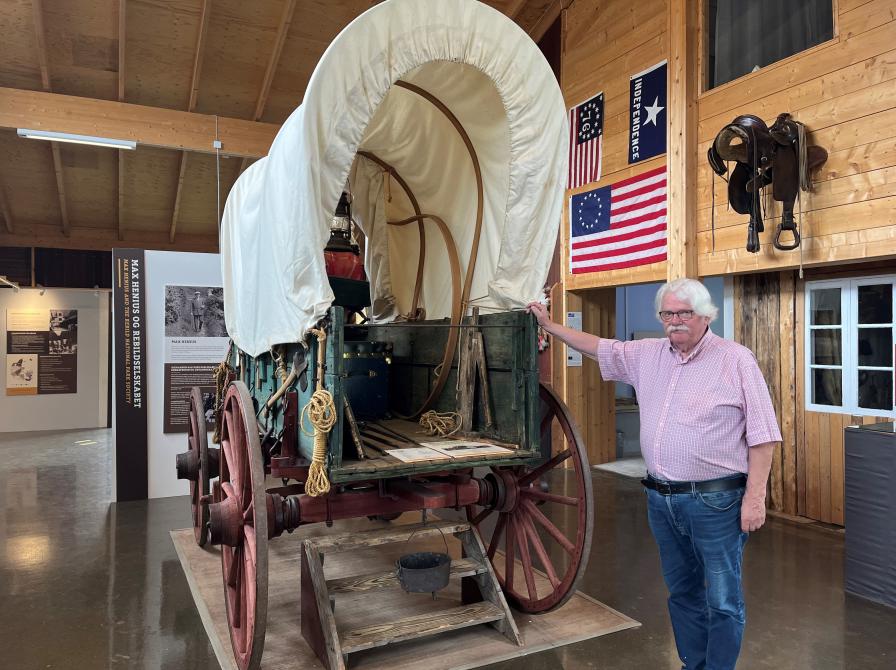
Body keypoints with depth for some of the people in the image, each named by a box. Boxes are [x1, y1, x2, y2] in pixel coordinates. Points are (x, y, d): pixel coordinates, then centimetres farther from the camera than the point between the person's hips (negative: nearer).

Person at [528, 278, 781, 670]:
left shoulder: (736, 360, -8)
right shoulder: (647, 355, 8)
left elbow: (762, 435, -8)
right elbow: (599, 348, 20)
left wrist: (755, 497, -12)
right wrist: (549, 325, 21)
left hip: (714, 501, -6)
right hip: (661, 500, 6)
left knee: (722, 601, 5)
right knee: (682, 593, 20)